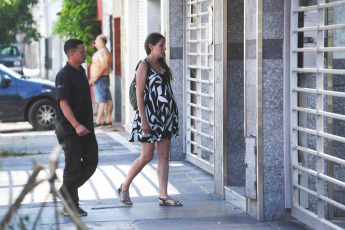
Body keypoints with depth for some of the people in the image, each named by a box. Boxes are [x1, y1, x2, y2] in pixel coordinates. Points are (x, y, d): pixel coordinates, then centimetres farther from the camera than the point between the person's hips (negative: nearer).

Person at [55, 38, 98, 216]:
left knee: (91, 161, 6)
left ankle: (65, 191, 20)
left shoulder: (81, 72, 15)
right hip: (70, 129, -9)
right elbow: (63, 103, -19)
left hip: (86, 127, 9)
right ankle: (70, 206, 6)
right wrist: (76, 125, -27)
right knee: (73, 166, -4)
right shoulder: (64, 75, -12)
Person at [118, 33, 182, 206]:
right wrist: (143, 119, -18)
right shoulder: (144, 65, -8)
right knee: (147, 156, -4)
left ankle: (163, 196, 5)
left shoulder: (162, 65, 13)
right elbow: (139, 94, -12)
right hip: (150, 114, -7)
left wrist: (172, 115, 15)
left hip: (166, 114, 7)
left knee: (164, 156, 4)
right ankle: (124, 188, 13)